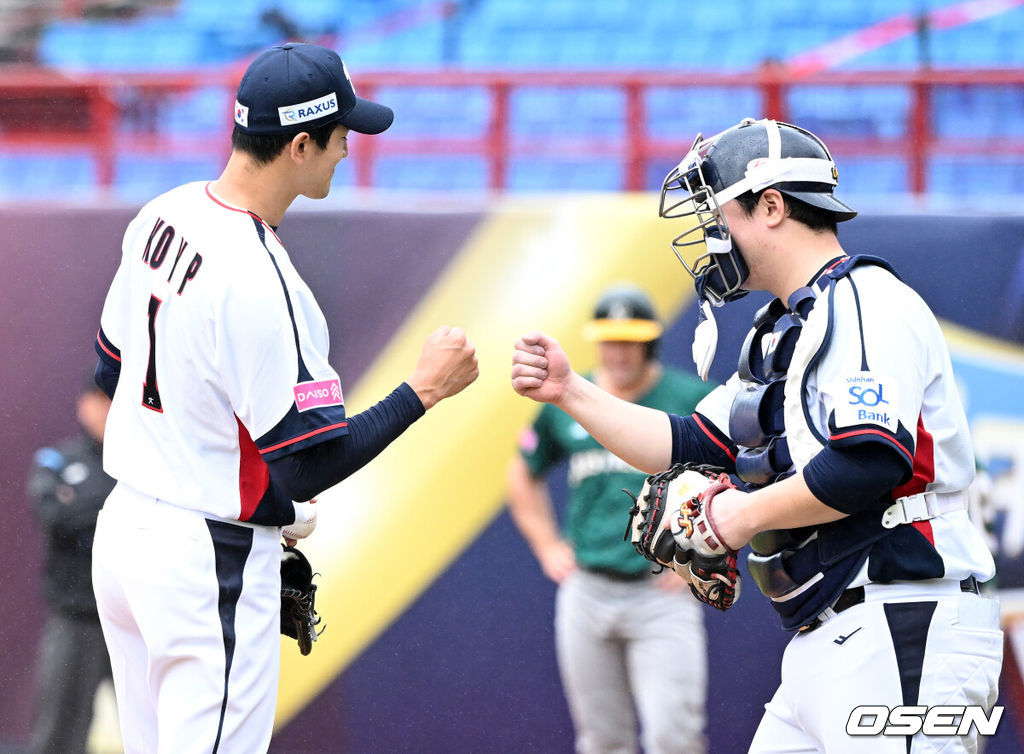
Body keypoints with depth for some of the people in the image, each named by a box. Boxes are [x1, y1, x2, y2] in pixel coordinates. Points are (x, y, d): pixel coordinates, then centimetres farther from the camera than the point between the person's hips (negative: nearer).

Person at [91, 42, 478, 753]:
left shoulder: (163, 215, 2)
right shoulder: (260, 281, -25)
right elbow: (312, 467, -23)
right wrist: (424, 388, -12)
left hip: (123, 527, 9)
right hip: (213, 562, -9)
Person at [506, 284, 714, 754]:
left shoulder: (691, 401, -2)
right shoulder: (565, 404, 9)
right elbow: (524, 476, 24)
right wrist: (547, 548, 13)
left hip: (662, 594, -3)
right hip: (586, 590, 4)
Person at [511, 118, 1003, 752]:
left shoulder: (867, 306, -10)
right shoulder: (781, 334, 23)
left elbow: (869, 464, -24)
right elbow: (689, 447, 25)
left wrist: (744, 516, -12)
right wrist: (570, 392, 18)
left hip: (902, 629, -11)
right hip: (829, 648, 11)